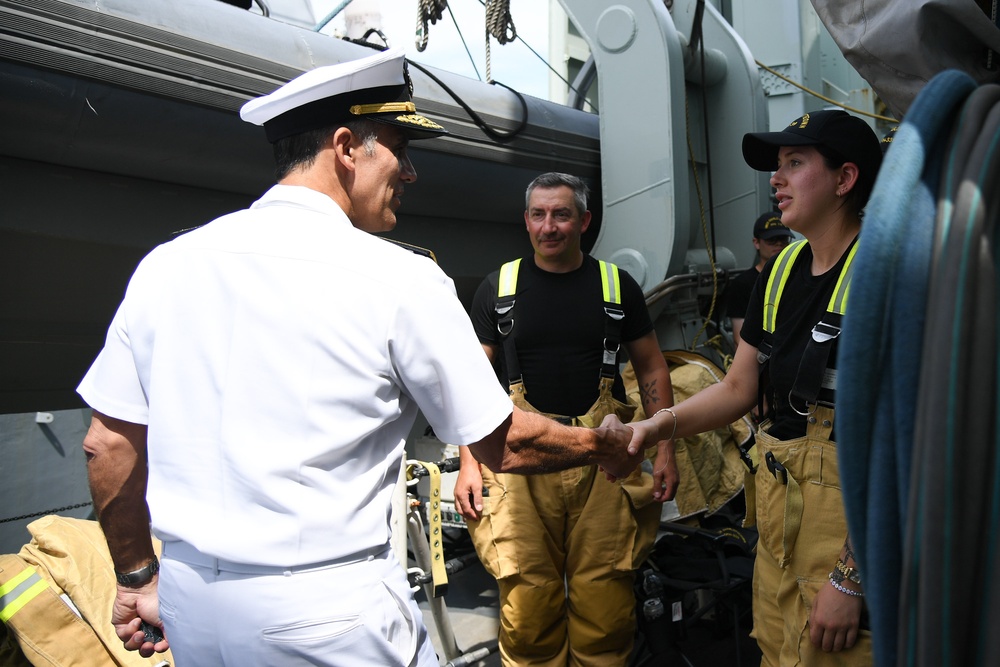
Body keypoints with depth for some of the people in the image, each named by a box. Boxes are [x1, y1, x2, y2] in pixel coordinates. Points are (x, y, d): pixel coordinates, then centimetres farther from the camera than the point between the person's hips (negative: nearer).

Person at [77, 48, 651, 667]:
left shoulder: (165, 263, -1)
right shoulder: (399, 279, -15)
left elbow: (108, 443, 5)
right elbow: (503, 445, -8)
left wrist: (138, 576, 19)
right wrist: (604, 445, 10)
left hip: (188, 599, 6)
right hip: (327, 612, -5)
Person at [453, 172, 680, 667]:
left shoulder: (617, 285, 9)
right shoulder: (499, 287, 8)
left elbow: (651, 368, 13)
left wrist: (665, 448, 4)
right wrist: (469, 462, 0)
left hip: (604, 457, 1)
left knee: (605, 598, 1)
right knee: (527, 601, -1)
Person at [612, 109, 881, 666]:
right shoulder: (782, 270, 8)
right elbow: (739, 388, 12)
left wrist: (852, 578, -19)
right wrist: (657, 426, -4)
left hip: (854, 525, -6)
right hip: (777, 509, 7)